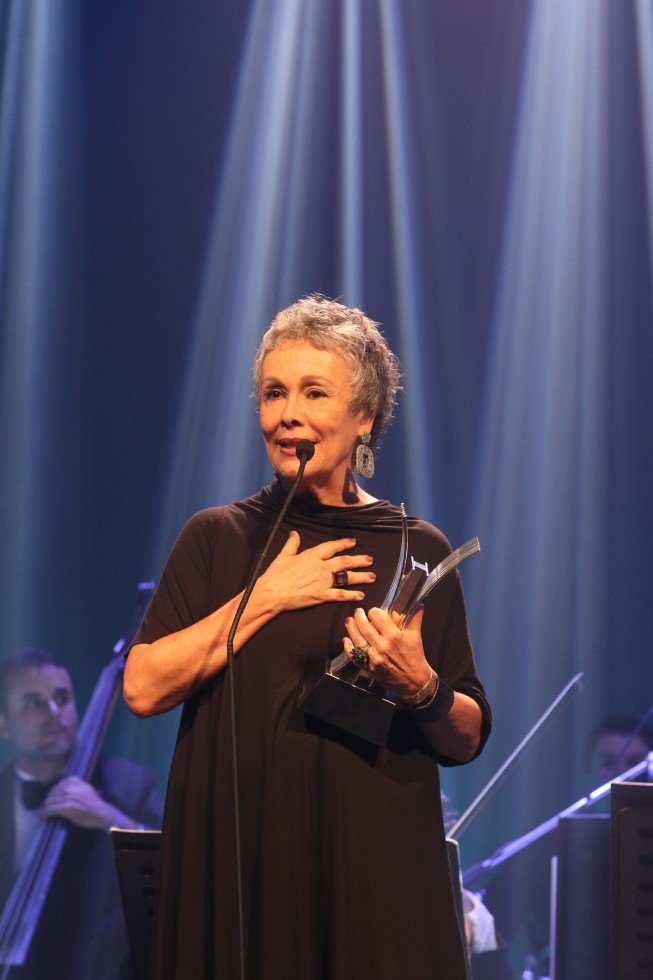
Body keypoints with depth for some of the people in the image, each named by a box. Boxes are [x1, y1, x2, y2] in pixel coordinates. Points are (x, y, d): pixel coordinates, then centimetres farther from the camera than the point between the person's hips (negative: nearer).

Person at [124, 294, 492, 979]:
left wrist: (420, 687, -15)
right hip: (236, 866, 0)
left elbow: (467, 739, 5)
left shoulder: (419, 551, 4)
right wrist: (266, 596, -9)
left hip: (377, 871, 0)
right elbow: (143, 688, -8)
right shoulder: (216, 538, 4)